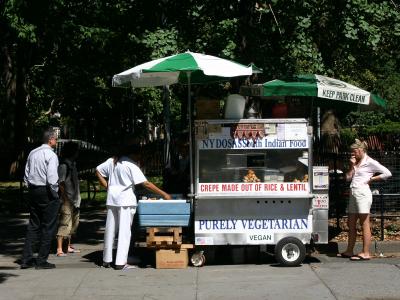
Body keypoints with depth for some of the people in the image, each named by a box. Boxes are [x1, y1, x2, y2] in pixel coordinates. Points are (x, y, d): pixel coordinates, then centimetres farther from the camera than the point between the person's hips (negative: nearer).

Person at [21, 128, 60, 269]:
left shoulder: (32, 153, 10)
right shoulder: (51, 155, -13)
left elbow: (26, 175, 15)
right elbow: (52, 178, -21)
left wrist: (31, 188, 19)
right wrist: (55, 194, -9)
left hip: (33, 190, 8)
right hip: (46, 192, -7)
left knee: (33, 225, 14)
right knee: (48, 227, 1)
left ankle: (27, 259, 13)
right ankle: (41, 260, 3)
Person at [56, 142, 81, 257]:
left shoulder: (72, 164, 16)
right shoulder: (64, 165, -13)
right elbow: (60, 183, -19)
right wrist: (65, 198, -18)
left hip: (74, 200, 10)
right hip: (67, 200, -10)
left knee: (73, 223, 16)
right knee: (65, 223, -10)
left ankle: (69, 246, 25)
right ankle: (59, 249, -9)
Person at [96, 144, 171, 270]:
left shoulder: (112, 161, 8)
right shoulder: (131, 166, -11)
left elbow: (98, 171, 11)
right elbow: (146, 184, -15)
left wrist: (108, 186, 9)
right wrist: (164, 194, -11)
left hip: (112, 200, 6)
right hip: (126, 201, -6)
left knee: (110, 230, 12)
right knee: (124, 231, -2)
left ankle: (106, 260, 19)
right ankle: (121, 262, -4)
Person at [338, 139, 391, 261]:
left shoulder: (370, 162, -6)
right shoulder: (356, 163, 18)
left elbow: (387, 173, -12)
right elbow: (348, 178, 13)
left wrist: (371, 179, -7)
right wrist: (352, 165, 4)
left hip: (363, 194, -9)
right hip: (353, 194, 9)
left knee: (364, 225, -6)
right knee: (351, 224, 11)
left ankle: (365, 253, -4)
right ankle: (349, 251, 19)